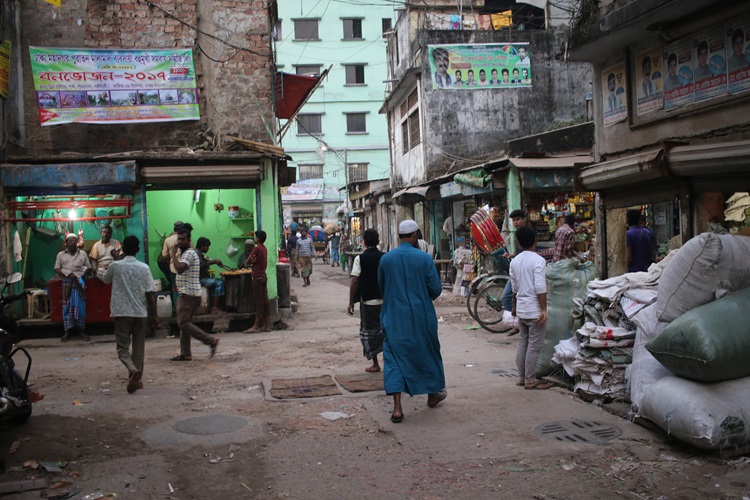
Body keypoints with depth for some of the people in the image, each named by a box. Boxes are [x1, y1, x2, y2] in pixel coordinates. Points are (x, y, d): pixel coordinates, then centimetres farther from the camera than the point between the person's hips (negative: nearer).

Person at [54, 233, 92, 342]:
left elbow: (88, 267, 10)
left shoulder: (83, 253, 11)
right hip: (66, 282, 0)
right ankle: (67, 332, -2)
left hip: (79, 281, 0)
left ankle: (82, 331, -3)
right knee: (67, 306, -5)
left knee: (80, 305, -6)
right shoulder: (61, 254, 9)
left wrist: (79, 274, -8)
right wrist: (69, 274, -13)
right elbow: (57, 269, 4)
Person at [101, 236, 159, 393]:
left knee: (123, 348, 3)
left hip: (122, 312, -1)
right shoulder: (144, 268, -3)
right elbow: (149, 293, -5)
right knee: (138, 348, 13)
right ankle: (136, 380, 15)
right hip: (141, 313, 1)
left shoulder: (115, 266, -3)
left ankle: (133, 370, -25)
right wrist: (154, 315, 1)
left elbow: (105, 280, 19)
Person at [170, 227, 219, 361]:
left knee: (183, 323, -11)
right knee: (185, 323, 10)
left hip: (188, 294, -10)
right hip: (187, 293, 10)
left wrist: (174, 253, -19)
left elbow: (179, 268, -29)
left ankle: (211, 341, -11)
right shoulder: (186, 253, 20)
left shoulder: (189, 253, -14)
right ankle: (185, 354, 13)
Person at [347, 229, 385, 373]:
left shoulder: (360, 258, -9)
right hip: (385, 300, 3)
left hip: (368, 301, -3)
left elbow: (354, 282, -13)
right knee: (385, 329, 17)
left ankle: (375, 364, 11)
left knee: (369, 330, 9)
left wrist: (351, 302, -7)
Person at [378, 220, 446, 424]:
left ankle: (397, 408, -6)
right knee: (427, 353, 19)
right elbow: (435, 290, -8)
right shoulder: (424, 258, -10)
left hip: (394, 317, 1)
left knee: (394, 357, 3)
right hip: (421, 317, -1)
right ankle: (433, 394, 38)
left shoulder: (386, 259, -3)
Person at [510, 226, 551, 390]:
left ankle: (522, 377, 21)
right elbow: (540, 287, -20)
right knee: (534, 346, 0)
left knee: (523, 343, 15)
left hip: (521, 309, 7)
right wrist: (544, 309, -16)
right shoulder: (538, 260, -14)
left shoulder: (515, 261, 7)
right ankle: (530, 380, 4)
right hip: (535, 310, -7)